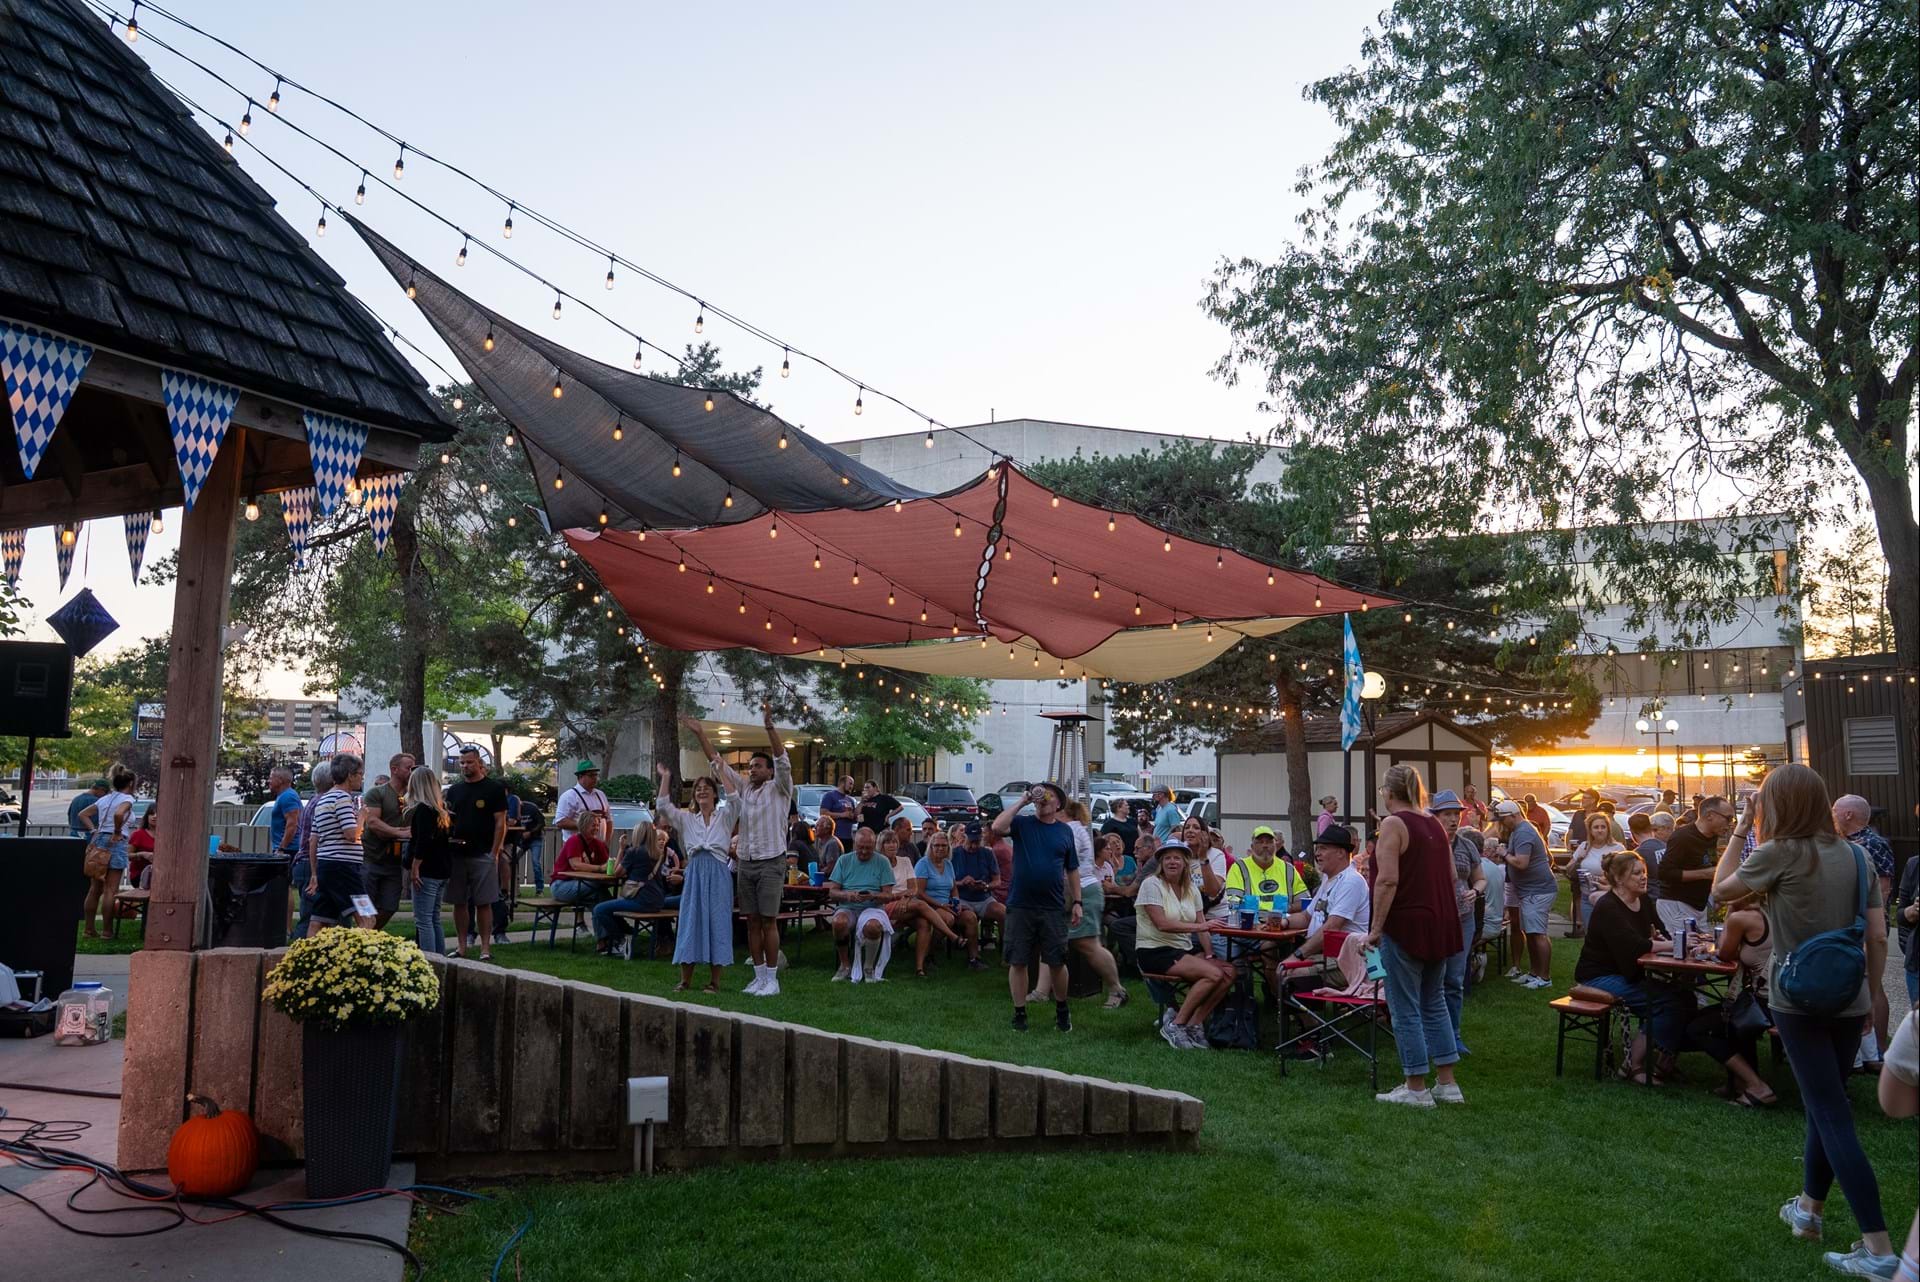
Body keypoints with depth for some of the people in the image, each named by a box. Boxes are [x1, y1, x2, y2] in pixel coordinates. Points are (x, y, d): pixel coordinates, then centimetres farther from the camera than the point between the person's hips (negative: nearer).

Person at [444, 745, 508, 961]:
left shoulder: (494, 788, -1)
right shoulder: (454, 790, 15)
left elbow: (500, 822, -4)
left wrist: (494, 853, -11)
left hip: (483, 855, -5)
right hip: (457, 854, 5)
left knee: (483, 903, -3)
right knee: (459, 902, 8)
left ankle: (485, 947, 1)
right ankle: (461, 945, 15)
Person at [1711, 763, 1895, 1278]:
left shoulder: (1779, 854, -13)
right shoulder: (1856, 856, 2)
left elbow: (1721, 890, 2)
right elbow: (1878, 938, 4)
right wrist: (1869, 996, 14)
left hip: (1799, 1000, -5)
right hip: (1849, 1000, 6)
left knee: (1833, 1116, -2)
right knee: (1826, 1104, 20)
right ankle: (1808, 1207, 34)